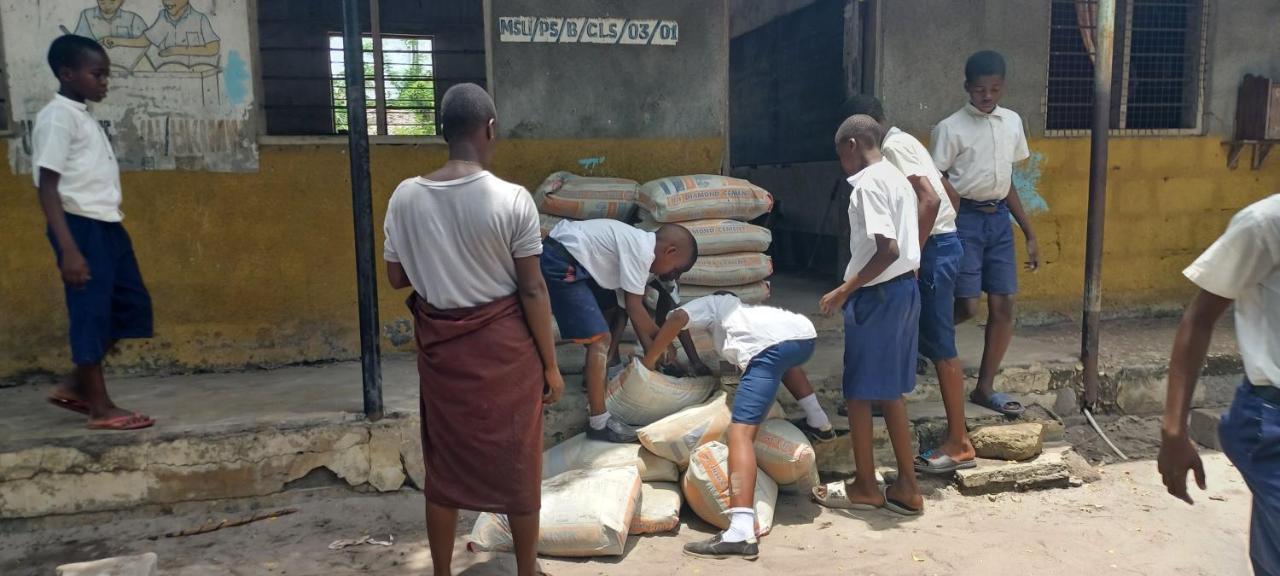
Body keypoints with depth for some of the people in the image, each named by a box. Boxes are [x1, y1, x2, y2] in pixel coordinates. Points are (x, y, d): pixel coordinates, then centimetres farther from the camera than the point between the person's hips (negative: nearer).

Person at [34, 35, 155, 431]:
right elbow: (47, 186, -16)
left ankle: (76, 386, 22)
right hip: (82, 226, -9)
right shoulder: (57, 117, -10)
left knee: (132, 306, 12)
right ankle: (100, 408, 8)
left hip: (106, 225, 9)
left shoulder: (85, 117, 17)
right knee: (91, 312, -2)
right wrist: (69, 249, -22)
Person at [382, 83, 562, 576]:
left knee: (444, 460, 17)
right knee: (516, 459, 13)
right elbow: (532, 290, -12)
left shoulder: (406, 196, -6)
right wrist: (550, 364, -3)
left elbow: (397, 276, 4)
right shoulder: (512, 199, -16)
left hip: (440, 343, 3)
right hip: (504, 344, -3)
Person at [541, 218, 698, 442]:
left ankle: (595, 373, 42)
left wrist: (651, 350, 13)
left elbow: (633, 305, 16)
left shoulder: (641, 245, 13)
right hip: (560, 263, -11)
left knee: (611, 306, 24)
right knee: (600, 339, -10)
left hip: (573, 259, 11)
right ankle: (599, 423, -6)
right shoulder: (641, 250, -16)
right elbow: (634, 308, -13)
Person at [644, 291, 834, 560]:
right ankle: (819, 423, 36)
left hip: (769, 345, -7)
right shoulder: (749, 310, 46)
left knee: (741, 431, -13)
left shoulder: (713, 303, 31)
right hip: (806, 334, 7)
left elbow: (677, 319, 10)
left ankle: (741, 532, -27)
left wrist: (648, 363, 17)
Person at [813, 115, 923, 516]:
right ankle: (906, 487, 20)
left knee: (857, 392, 4)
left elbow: (887, 249, -25)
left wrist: (845, 290, -18)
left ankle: (865, 487, 16)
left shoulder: (868, 183, -16)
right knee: (890, 391, 15)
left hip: (878, 296, -9)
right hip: (905, 289, 9)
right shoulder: (898, 179, 13)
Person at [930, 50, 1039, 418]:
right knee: (967, 307, -9)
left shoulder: (1013, 122, 10)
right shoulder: (950, 128, -7)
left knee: (1003, 306, 4)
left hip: (999, 219, 6)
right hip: (964, 219, -6)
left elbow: (1007, 181, 16)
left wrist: (1030, 234, 14)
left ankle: (985, 388, 15)